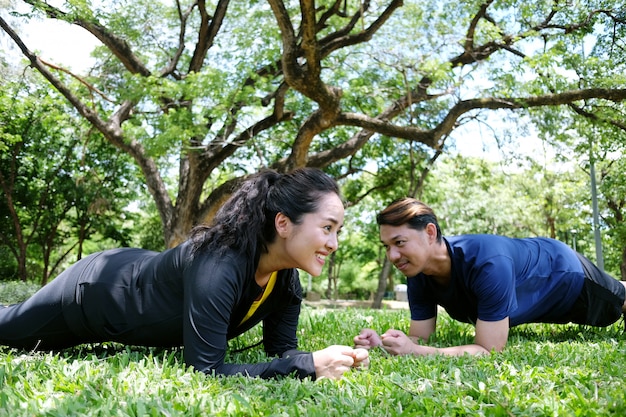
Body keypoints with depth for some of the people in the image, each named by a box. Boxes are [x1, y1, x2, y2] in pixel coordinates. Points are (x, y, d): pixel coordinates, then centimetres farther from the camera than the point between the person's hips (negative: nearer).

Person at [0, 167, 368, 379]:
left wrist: (333, 359, -31)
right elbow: (204, 368, -43)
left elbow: (282, 347, -11)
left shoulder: (285, 275, -20)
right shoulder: (218, 267, -44)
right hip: (95, 290, -7)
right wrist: (309, 367, -45)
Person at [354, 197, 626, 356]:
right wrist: (383, 343, -42)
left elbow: (490, 350, -46)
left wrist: (415, 351, -56)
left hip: (564, 273, -5)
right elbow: (420, 338, -20)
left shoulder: (488, 264, -49)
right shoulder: (419, 277, -27)